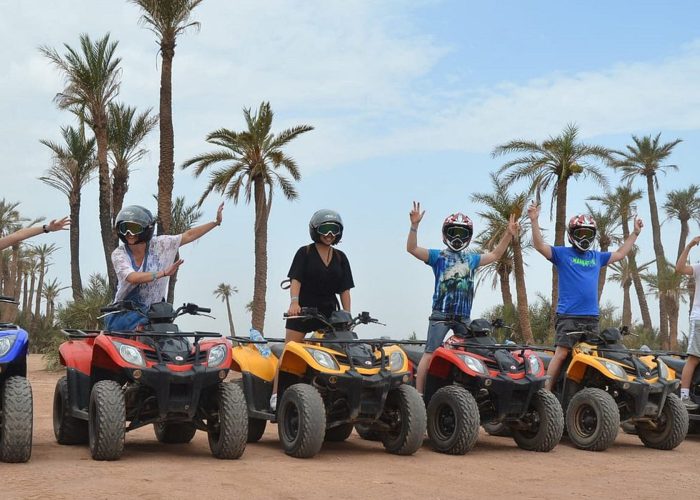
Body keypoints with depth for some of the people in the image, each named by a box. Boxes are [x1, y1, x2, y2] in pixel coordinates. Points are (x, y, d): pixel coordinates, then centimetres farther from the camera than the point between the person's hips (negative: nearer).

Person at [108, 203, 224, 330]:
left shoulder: (158, 245, 0)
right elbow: (132, 278, -26)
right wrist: (163, 273, -38)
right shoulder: (119, 254, -8)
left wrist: (216, 222, 4)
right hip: (124, 311, -3)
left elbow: (188, 236, 6)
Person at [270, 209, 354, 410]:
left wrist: (347, 314, -1)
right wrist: (294, 302, -27)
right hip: (302, 310, -3)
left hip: (329, 312, 4)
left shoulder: (340, 258, 12)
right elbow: (295, 279, -10)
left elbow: (344, 289, 10)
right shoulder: (304, 253, 2)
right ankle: (276, 394, -7)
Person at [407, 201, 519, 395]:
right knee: (430, 354, -11)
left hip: (464, 316, 5)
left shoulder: (471, 258, 20)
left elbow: (494, 255, 30)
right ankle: (418, 394, -13)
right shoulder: (437, 255, 6)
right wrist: (414, 225, -18)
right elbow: (412, 248, -5)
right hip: (441, 314, -5)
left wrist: (509, 234, 22)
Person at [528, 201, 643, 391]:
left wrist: (635, 233, 31)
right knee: (561, 353, -15)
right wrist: (534, 221, -22)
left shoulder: (597, 256, 19)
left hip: (592, 317, 6)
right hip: (568, 316, -6)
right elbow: (539, 245, -9)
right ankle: (546, 392, -14)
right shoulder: (562, 253, 3)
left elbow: (620, 254, 32)